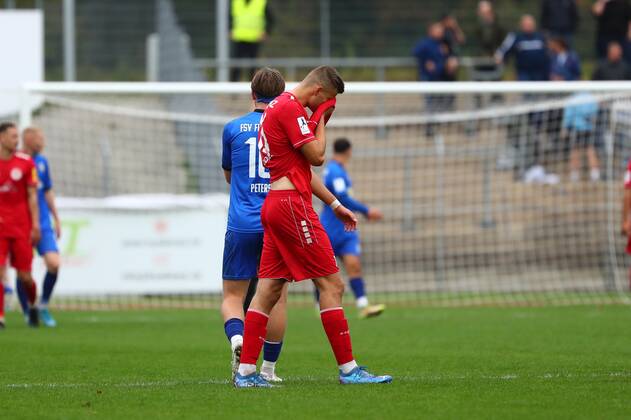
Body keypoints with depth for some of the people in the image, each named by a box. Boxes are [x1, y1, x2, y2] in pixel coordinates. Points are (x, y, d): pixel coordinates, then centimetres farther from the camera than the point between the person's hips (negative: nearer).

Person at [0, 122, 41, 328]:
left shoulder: (26, 162, 0)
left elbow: (32, 196, 2)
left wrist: (35, 225, -4)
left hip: (21, 226, 0)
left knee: (25, 276, 2)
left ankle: (33, 304, 31)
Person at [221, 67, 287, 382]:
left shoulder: (233, 128, 4)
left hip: (242, 225, 0)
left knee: (233, 295, 6)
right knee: (277, 297, 8)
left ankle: (237, 337, -24)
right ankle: (268, 369, 11)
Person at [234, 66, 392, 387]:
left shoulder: (279, 106, 21)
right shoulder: (291, 108, -12)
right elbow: (316, 156, -14)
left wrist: (334, 204, 25)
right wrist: (321, 121, 1)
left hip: (275, 203, 10)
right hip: (292, 204, -10)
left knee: (268, 289, 7)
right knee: (331, 285, -6)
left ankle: (246, 371, 4)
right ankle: (348, 369, -5)